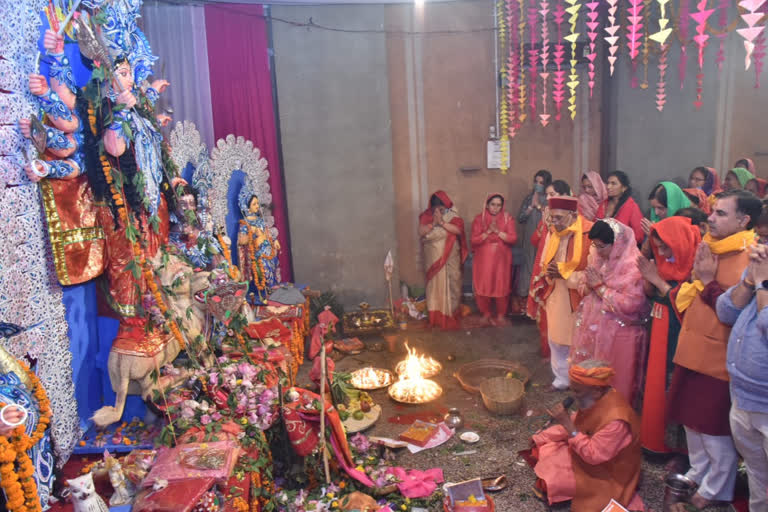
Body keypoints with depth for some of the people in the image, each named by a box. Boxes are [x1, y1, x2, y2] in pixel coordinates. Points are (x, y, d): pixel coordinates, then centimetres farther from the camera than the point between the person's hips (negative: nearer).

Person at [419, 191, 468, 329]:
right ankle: (436, 316, 16)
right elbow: (421, 232, -12)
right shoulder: (426, 216, -1)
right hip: (433, 258, 1)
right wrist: (433, 223, -23)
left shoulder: (452, 215, -4)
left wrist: (442, 222, -25)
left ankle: (451, 313, 16)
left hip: (450, 258, -1)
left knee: (451, 284, 4)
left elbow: (458, 230, -19)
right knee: (434, 284, 6)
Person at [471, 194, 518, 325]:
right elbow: (474, 240, -6)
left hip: (501, 259, 0)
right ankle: (486, 314, 17)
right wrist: (488, 232, -17)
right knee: (483, 286, 1)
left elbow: (513, 238, -7)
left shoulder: (508, 218, 1)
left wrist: (497, 231, -17)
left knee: (501, 286, 1)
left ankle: (500, 315, 16)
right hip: (484, 259, 0)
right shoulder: (479, 219, 0)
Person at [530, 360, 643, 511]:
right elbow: (577, 423, 7)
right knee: (541, 451, 5)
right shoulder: (597, 400, -11)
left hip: (604, 472, -8)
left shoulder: (615, 420, -37)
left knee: (548, 481, -16)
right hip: (587, 449, 8)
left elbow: (593, 456, -33)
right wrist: (542, 437, 5)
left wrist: (567, 424, -34)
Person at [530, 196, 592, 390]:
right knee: (557, 340, 15)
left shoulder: (589, 234, -16)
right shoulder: (552, 233, 4)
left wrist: (564, 273, -18)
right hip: (555, 297, 6)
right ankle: (562, 378, 33)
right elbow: (544, 263, 14)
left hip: (578, 298, -6)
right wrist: (548, 271, -8)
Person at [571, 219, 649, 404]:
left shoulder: (633, 266, -18)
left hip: (618, 335, -7)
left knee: (613, 381, 6)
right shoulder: (597, 256, 3)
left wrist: (600, 286, -19)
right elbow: (585, 287, 12)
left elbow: (629, 305, -24)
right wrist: (588, 284, -11)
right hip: (593, 327, 7)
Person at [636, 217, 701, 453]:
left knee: (669, 386, 1)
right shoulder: (665, 261, 5)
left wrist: (658, 280, -21)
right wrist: (647, 277, -9)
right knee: (655, 383, 15)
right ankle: (652, 437, 31)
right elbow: (651, 295, 9)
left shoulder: (694, 265, -19)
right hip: (660, 334, 8)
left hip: (678, 338, -8)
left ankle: (669, 443, 19)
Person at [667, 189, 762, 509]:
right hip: (692, 350, 8)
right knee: (691, 420, 21)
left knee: (714, 430, 7)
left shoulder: (750, 257, -18)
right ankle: (697, 474, 40)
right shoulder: (709, 247, 8)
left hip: (718, 357, -8)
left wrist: (709, 281, -22)